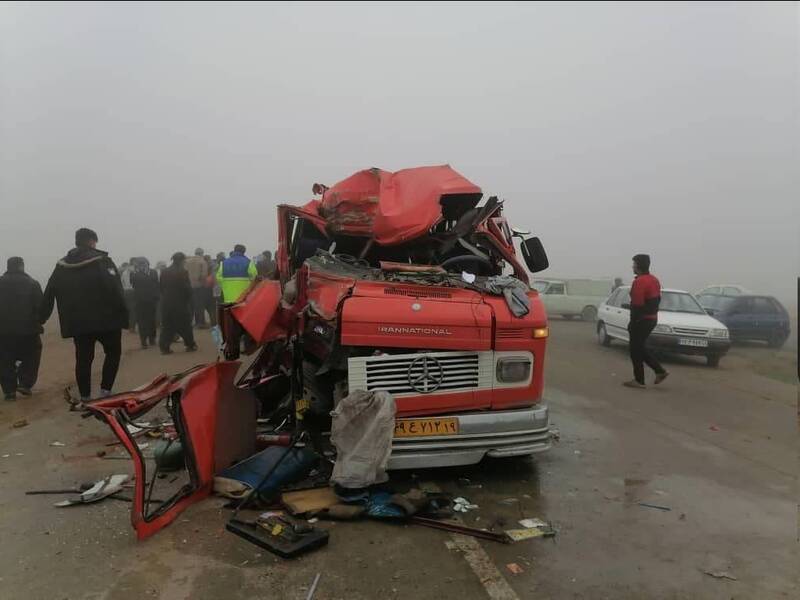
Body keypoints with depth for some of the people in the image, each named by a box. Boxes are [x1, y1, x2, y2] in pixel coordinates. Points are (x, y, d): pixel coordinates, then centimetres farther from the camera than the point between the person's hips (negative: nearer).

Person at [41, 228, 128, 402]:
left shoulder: (62, 266, 10)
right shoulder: (102, 261, -8)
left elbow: (48, 295, 12)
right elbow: (116, 291, -16)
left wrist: (41, 318, 18)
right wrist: (123, 314, -12)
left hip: (77, 322, 4)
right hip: (105, 319, -4)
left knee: (83, 358, 10)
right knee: (113, 352, 12)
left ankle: (85, 397, 13)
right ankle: (105, 390, 4)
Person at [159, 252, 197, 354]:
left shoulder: (164, 272, 7)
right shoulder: (182, 272, -12)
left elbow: (161, 287, 11)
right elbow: (187, 288, -11)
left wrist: (165, 297, 17)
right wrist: (188, 299, 3)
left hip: (166, 302, 5)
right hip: (180, 302, -5)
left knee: (167, 325, 8)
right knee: (184, 324, 7)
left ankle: (164, 347, 2)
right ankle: (190, 344, 15)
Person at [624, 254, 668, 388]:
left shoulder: (639, 282, -19)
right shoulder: (654, 280, 12)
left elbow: (637, 305, -22)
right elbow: (657, 299, 17)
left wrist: (632, 322, -16)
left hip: (642, 320, -10)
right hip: (652, 318, 10)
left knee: (636, 349, 0)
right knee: (640, 348, 19)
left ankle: (639, 380, 5)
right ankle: (660, 371, 16)